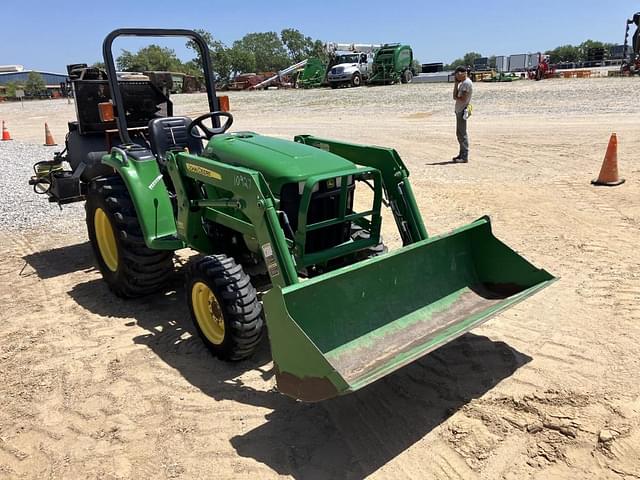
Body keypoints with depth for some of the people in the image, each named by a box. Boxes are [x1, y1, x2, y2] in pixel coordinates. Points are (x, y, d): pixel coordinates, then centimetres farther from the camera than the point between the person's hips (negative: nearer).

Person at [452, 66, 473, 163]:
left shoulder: (467, 83, -13)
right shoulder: (462, 83, 18)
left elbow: (463, 99, -19)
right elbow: (455, 95, 11)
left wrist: (456, 97, 0)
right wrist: (456, 83, 6)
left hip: (462, 111, -10)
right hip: (459, 111, 10)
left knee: (462, 134, -8)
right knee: (459, 134, 15)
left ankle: (464, 157, -6)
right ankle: (461, 155, 24)